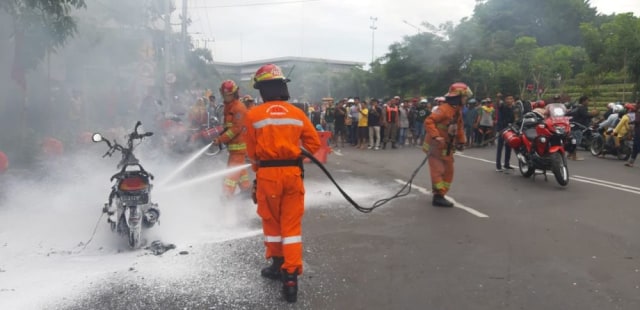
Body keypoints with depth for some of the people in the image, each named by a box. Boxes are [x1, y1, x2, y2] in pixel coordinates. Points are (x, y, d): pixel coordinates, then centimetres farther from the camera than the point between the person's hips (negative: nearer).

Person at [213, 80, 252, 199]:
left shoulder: (239, 108, -15)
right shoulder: (228, 107, 16)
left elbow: (236, 128, -22)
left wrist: (220, 139, -22)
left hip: (238, 144, -10)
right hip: (233, 144, 10)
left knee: (233, 169, -10)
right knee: (239, 168, 18)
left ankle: (226, 195, -10)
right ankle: (247, 189, 29)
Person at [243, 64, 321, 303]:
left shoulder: (254, 115, -5)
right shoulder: (297, 114, 1)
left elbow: (252, 152, 0)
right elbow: (314, 144, 3)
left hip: (267, 174, -1)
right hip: (293, 173, 2)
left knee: (271, 220, 17)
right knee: (292, 224, 6)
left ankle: (278, 264, 31)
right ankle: (291, 274, 2)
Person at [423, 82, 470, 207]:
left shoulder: (458, 110, 9)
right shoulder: (444, 109, -22)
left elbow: (459, 126, 20)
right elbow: (428, 122, -29)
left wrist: (460, 141, 16)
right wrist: (436, 136, -37)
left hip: (447, 146, 10)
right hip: (435, 145, -10)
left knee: (448, 171, 11)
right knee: (438, 171, -9)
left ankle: (440, 195, 18)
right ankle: (438, 196, -4)